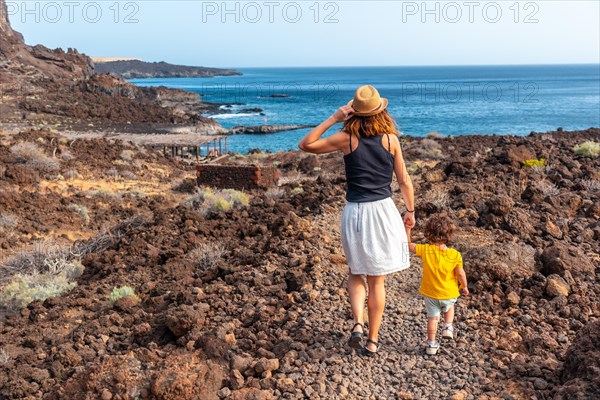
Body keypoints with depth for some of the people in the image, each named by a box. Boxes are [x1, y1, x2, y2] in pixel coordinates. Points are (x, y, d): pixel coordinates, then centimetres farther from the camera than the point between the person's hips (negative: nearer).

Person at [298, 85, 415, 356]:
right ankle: (373, 341, 18)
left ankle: (358, 324, 0)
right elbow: (404, 181, 2)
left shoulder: (347, 139, -7)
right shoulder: (390, 138, -3)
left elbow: (305, 145, 2)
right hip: (383, 211, 1)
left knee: (356, 273, 21)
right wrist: (410, 211, 16)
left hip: (355, 212, 0)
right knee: (377, 280, 11)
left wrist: (333, 119, -3)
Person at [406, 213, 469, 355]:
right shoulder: (455, 255, -20)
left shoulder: (425, 250, -20)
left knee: (432, 317, 16)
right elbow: (460, 274, -14)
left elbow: (408, 245, -9)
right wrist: (464, 286, 4)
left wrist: (407, 229, 0)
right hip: (449, 294, 0)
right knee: (449, 308, 34)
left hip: (430, 293, 0)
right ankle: (448, 327, 22)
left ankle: (431, 344, 21)